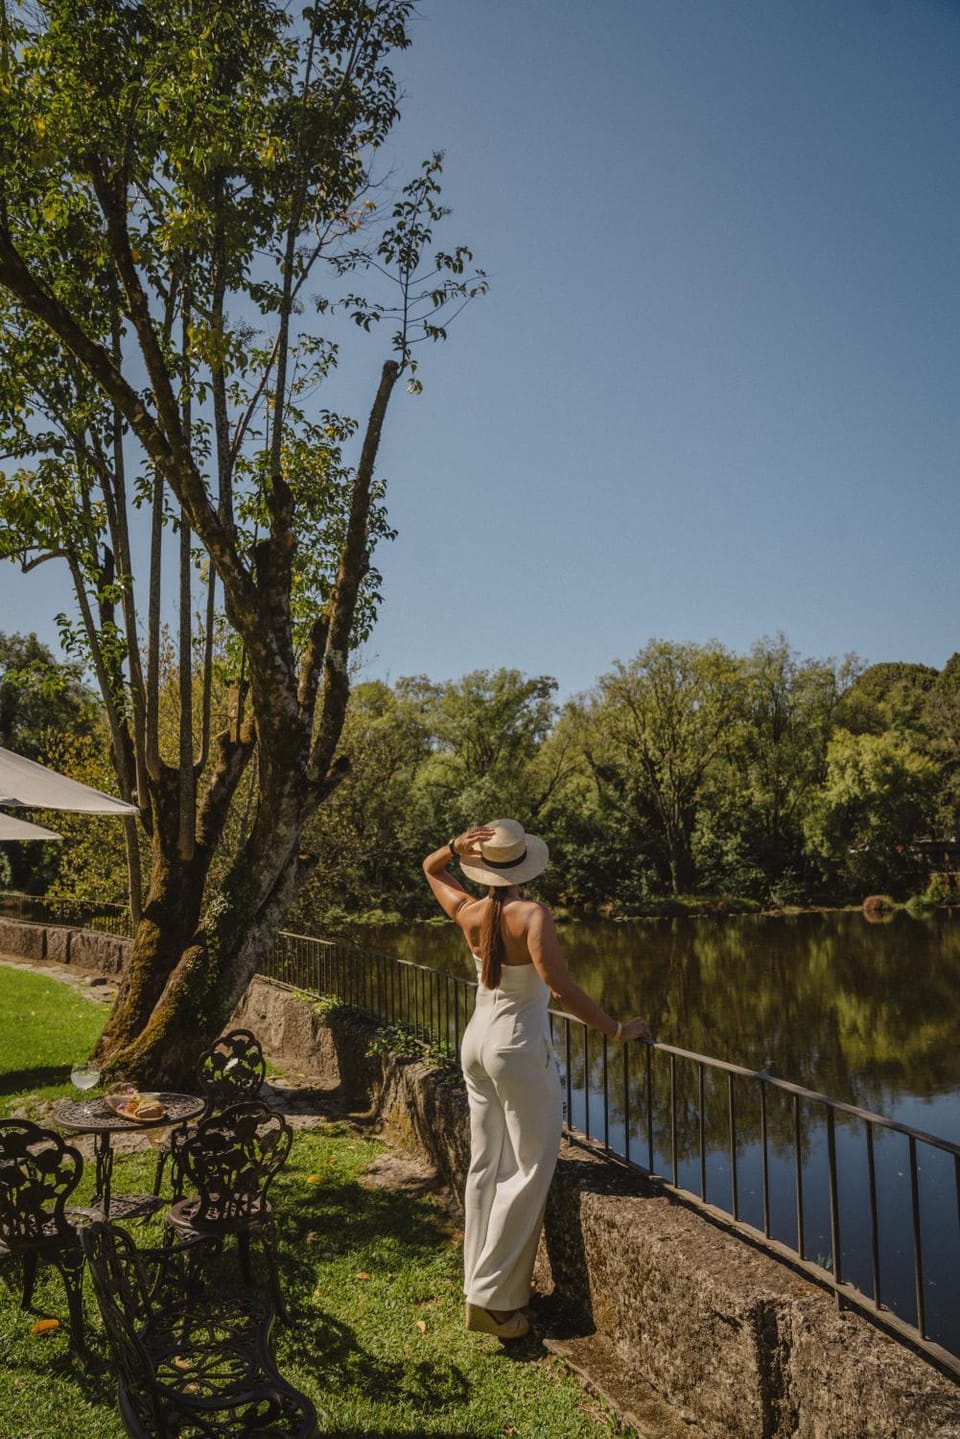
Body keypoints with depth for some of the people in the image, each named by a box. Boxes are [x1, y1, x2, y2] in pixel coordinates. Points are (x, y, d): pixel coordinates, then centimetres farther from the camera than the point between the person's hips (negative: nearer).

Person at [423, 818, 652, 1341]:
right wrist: (615, 1030, -23)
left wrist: (456, 846, -5)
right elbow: (558, 985, -31)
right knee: (528, 1171, 5)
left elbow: (430, 869, 15)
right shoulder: (531, 915, -20)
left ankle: (480, 1281, 27)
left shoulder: (469, 913, -3)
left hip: (477, 1042, 7)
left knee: (486, 1166, 16)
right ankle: (492, 1297, 8)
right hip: (520, 1048, -7)